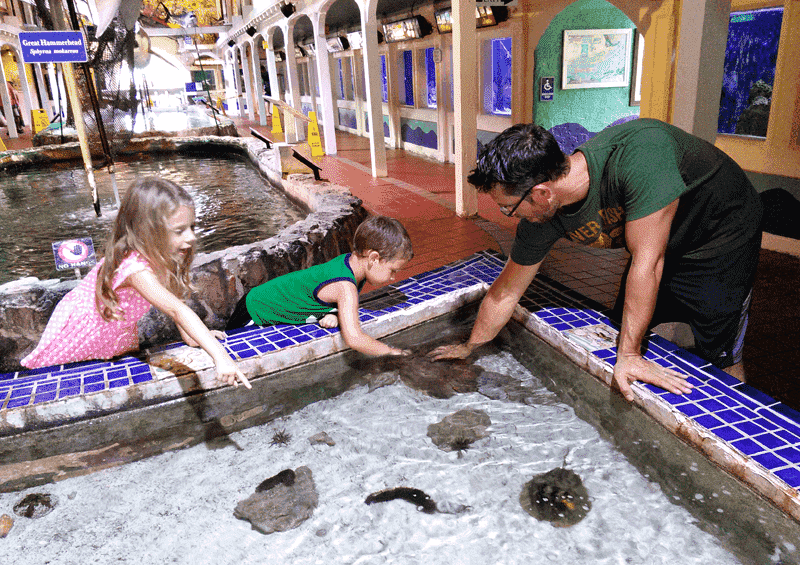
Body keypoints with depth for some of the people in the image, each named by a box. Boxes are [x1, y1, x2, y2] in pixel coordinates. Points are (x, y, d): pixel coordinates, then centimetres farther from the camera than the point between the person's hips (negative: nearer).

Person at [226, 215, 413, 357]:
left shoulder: (349, 261, -12)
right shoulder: (345, 287, -39)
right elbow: (353, 338, -46)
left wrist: (334, 314, -21)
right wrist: (391, 351, -32)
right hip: (254, 316, -8)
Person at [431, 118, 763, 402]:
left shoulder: (641, 152, -42)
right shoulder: (541, 219, -21)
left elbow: (647, 262, -37)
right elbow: (504, 293, -8)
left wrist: (629, 354, -30)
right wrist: (469, 347, 3)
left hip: (723, 234, -5)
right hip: (661, 246, 5)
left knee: (720, 357, -8)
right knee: (625, 329, 6)